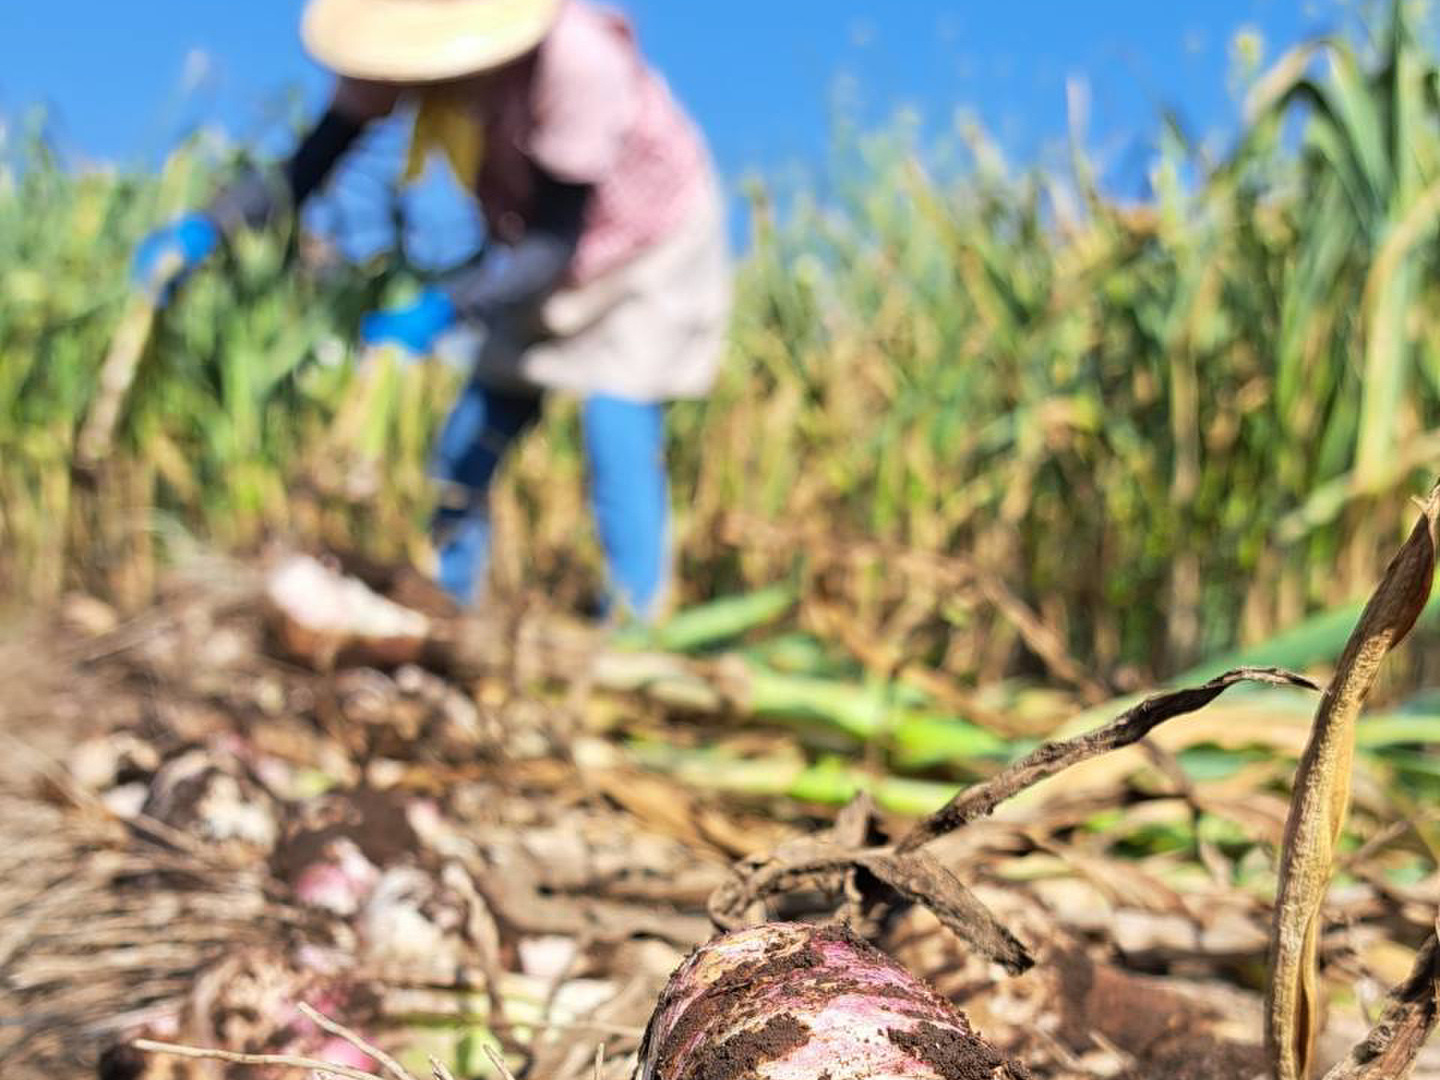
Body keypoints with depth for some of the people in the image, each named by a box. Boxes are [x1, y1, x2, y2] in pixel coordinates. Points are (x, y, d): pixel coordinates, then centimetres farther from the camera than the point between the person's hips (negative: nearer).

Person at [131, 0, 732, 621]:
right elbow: (306, 167, -17)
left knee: (617, 450, -17)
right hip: (533, 258, 6)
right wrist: (208, 226, -34)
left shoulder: (575, 61, -36)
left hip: (649, 250, -6)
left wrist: (443, 309, -45)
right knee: (464, 455, 2)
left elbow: (558, 244, -33)